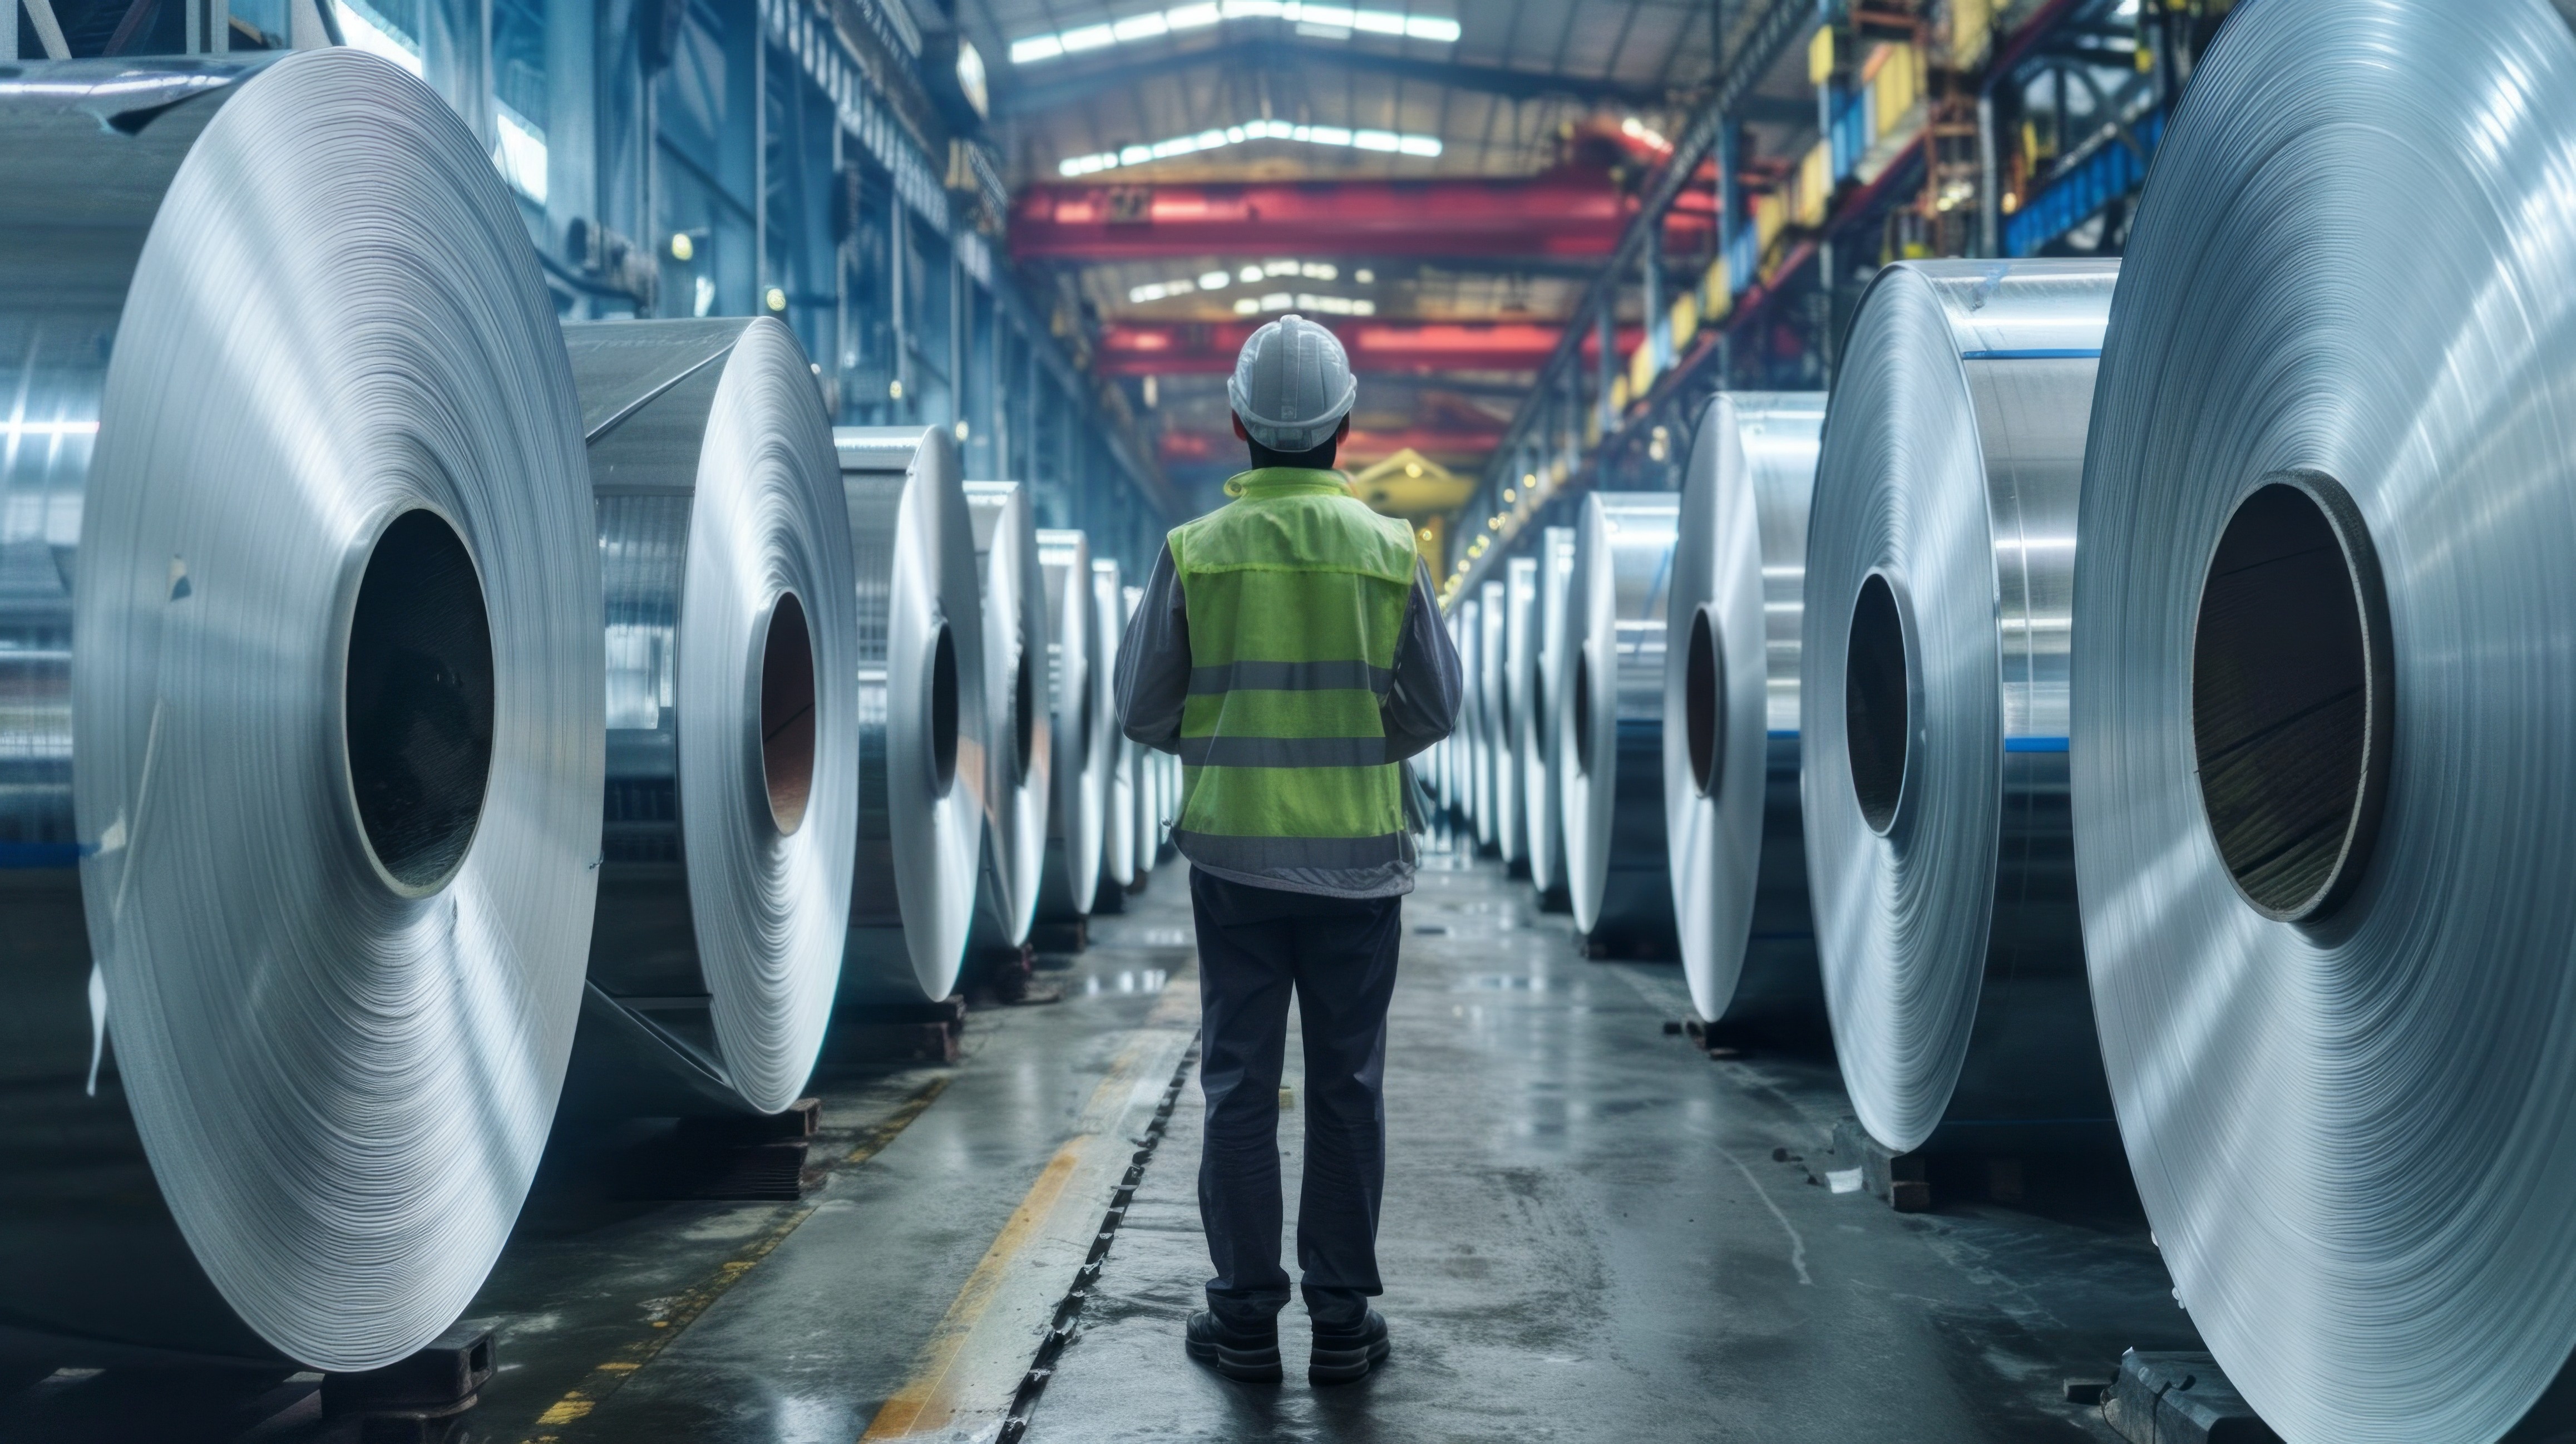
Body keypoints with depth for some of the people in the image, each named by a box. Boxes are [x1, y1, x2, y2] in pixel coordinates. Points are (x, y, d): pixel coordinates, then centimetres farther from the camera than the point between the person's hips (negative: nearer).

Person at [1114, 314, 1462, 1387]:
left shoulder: (1195, 552, -5)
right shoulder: (1390, 552, -3)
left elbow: (1143, 709, 0)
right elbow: (1434, 708, 2)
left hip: (1234, 854, 0)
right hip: (1359, 857, 0)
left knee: (1240, 1085, 7)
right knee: (1347, 1086, 7)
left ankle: (1245, 1318, 12)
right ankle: (1342, 1319, 13)